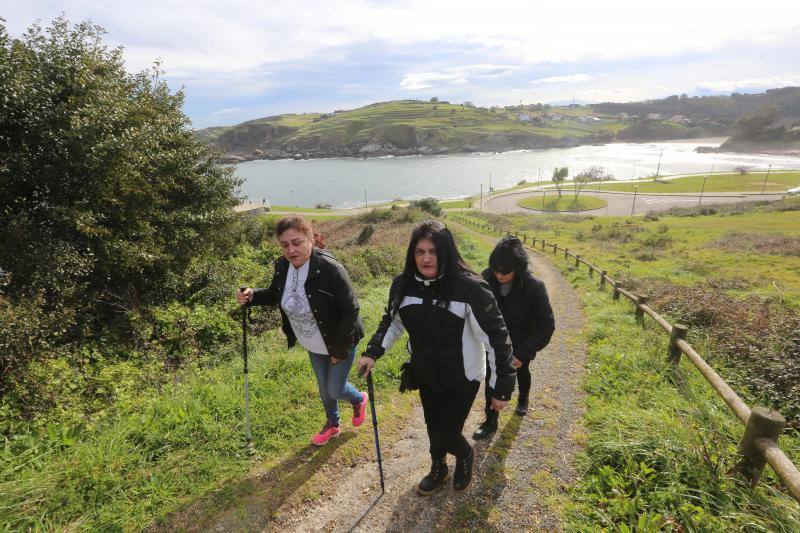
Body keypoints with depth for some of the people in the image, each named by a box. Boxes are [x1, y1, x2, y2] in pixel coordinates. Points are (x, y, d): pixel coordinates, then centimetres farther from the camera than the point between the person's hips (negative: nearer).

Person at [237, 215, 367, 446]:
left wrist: (340, 349, -22)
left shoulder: (330, 268, -32)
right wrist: (252, 296, -13)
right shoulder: (282, 266, -12)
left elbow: (350, 309, -26)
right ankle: (332, 425, 52)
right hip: (314, 346, 6)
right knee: (323, 387, 24)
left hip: (340, 343, -6)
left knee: (335, 390, 9)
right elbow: (274, 294, 8)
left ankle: (359, 400, 45)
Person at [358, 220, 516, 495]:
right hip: (425, 375, 5)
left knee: (446, 436, 4)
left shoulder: (470, 288, -27)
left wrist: (502, 386, -17)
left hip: (462, 379, -4)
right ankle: (438, 469, 52)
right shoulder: (403, 285, -10)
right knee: (433, 427, 22)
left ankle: (465, 456, 41)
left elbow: (497, 336, -20)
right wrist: (373, 352, 1)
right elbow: (392, 321, 9)